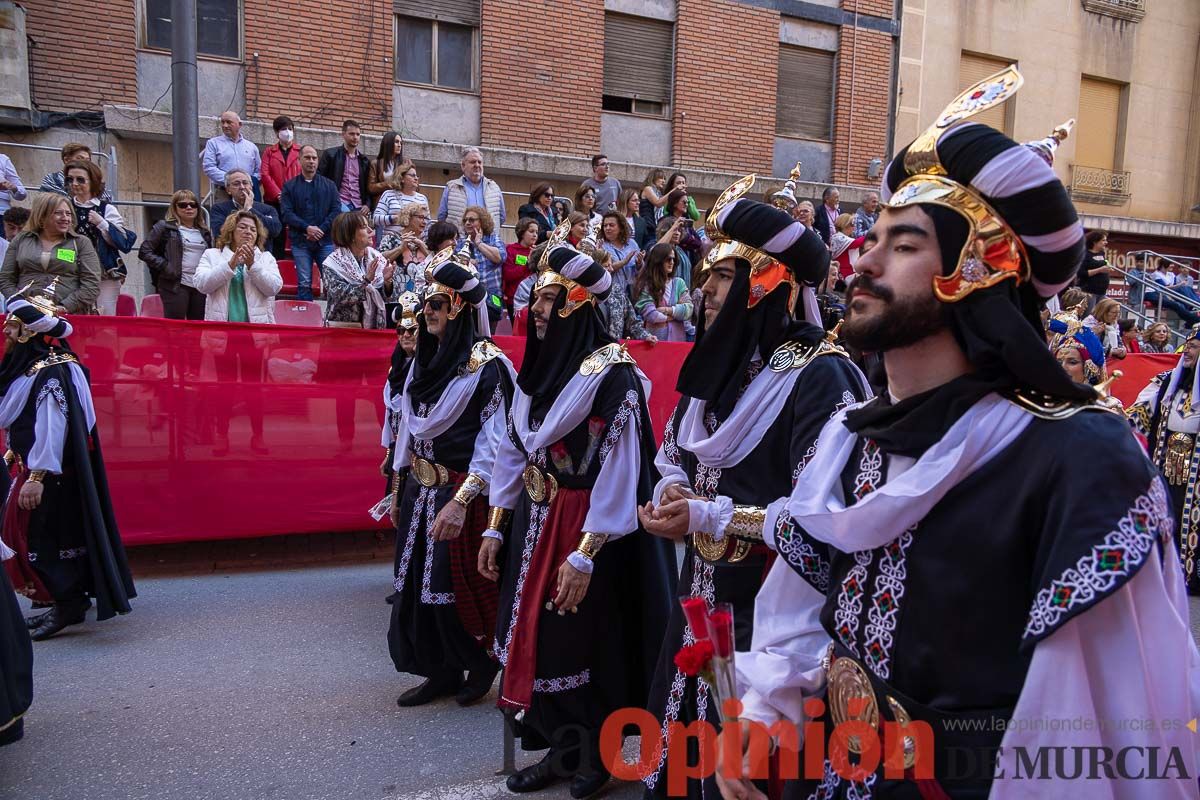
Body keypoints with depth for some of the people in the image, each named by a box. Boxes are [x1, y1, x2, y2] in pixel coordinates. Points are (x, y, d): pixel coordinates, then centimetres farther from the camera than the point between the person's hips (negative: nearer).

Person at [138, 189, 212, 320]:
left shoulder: (204, 232, 17)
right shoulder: (164, 226, 2)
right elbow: (144, 252, -1)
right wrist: (166, 267, -11)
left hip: (201, 286, 5)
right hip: (176, 285, -5)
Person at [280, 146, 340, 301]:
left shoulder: (329, 185, 12)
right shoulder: (290, 186, 9)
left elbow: (336, 210, 2)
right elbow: (286, 213, -1)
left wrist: (321, 230, -10)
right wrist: (306, 228, -15)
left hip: (325, 240, 1)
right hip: (301, 242, -1)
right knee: (304, 284, -2)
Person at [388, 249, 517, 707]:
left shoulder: (487, 365, -14)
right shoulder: (426, 359, 10)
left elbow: (493, 440, -20)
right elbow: (410, 428, 14)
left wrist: (461, 501, -27)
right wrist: (400, 490, 15)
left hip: (460, 492, -7)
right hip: (420, 490, 7)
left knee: (462, 586, 2)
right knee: (418, 583, 11)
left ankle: (483, 663, 27)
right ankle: (442, 672, 27)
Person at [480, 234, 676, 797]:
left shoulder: (612, 375, -16)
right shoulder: (535, 369, 8)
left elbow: (618, 471, -20)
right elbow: (512, 451, 11)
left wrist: (585, 554, -23)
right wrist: (495, 527, 9)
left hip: (585, 532, -7)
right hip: (533, 525, 7)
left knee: (583, 644, 6)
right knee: (536, 639, 14)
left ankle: (595, 755, 28)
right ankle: (560, 749, 33)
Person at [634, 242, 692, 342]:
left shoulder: (679, 283, 9)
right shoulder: (645, 285, -4)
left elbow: (688, 309, -2)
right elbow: (650, 314, -13)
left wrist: (666, 310, -12)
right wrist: (676, 315, -3)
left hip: (677, 337, 3)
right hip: (654, 338, -3)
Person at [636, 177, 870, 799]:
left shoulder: (819, 374, -16)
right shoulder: (721, 362, 8)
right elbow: (674, 453, 17)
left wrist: (707, 517, -21)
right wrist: (673, 492, -6)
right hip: (703, 587, 8)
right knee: (683, 740, 20)